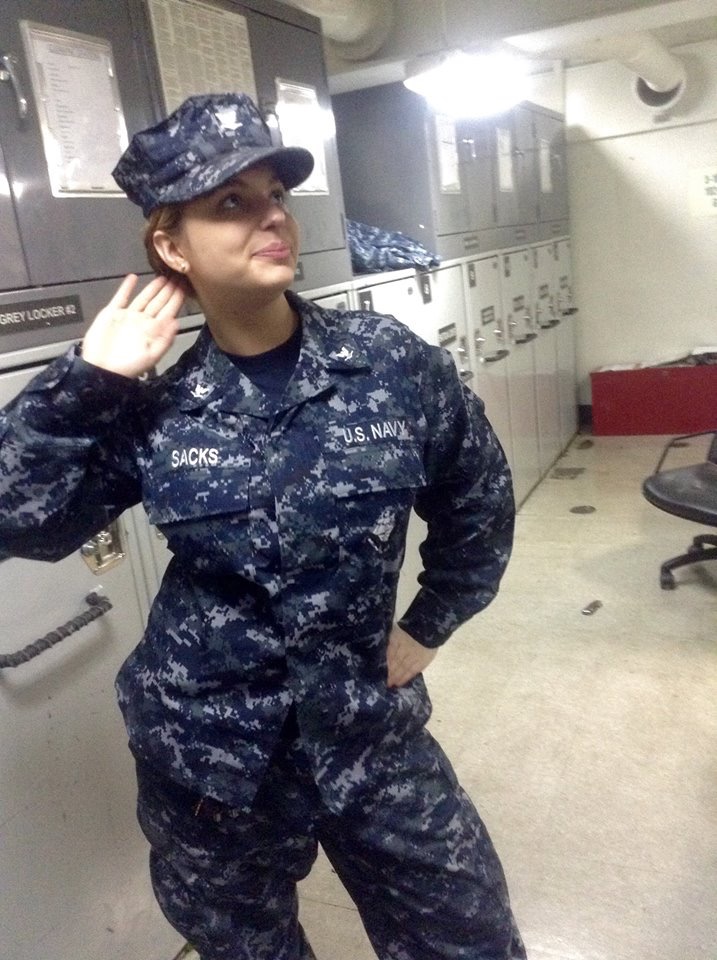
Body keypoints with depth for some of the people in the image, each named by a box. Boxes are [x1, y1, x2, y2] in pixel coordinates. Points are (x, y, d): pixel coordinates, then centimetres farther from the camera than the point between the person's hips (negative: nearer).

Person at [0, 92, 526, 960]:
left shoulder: (391, 362, -11)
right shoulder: (151, 412, -9)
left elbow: (479, 504, 2)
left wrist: (425, 629, 5)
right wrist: (87, 381, -18)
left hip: (367, 730, 0)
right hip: (202, 753, 1)